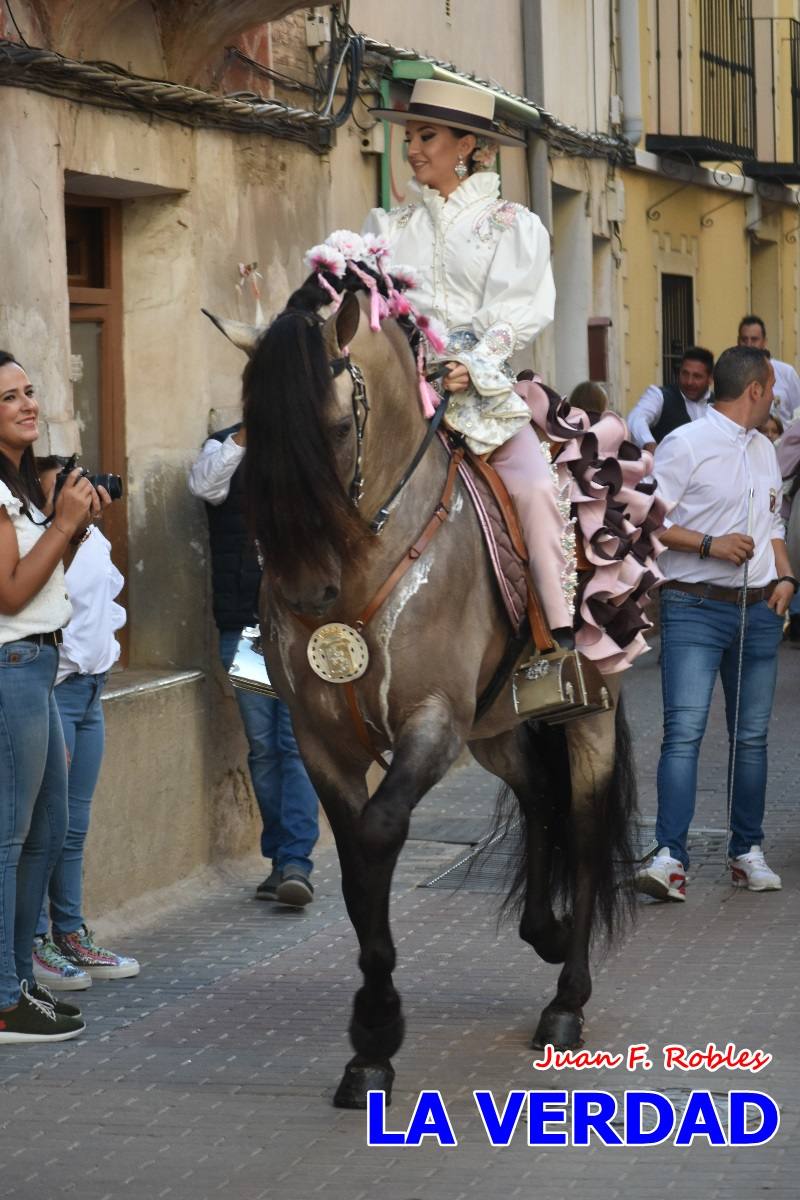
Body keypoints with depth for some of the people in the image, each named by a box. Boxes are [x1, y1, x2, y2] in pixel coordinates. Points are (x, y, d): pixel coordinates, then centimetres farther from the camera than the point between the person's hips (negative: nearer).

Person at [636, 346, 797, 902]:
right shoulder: (685, 445, -6)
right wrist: (710, 545, -16)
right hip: (696, 609, -6)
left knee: (752, 735, 9)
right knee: (685, 731, -14)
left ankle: (748, 851, 18)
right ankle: (671, 858, -18)